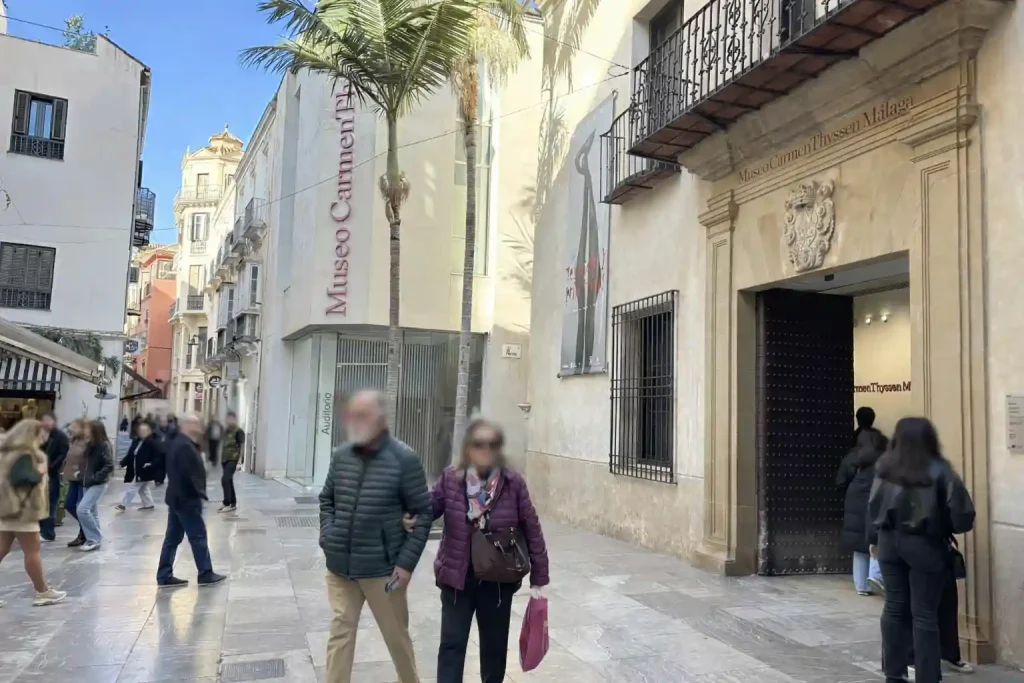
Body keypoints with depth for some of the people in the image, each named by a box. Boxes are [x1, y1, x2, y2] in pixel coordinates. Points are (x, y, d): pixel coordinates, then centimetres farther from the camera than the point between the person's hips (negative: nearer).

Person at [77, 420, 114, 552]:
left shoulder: (104, 445, -15)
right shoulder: (90, 445, 7)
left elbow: (109, 466, -20)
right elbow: (86, 463, 17)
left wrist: (95, 477, -19)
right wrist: (83, 475, 4)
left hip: (98, 484, -8)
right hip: (87, 483, 8)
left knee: (82, 509, -14)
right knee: (92, 512, 12)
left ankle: (94, 539, -5)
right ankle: (94, 539, 21)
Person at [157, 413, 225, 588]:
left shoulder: (176, 442, 13)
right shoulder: (185, 446, -21)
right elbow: (190, 474, -27)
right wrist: (200, 493, -17)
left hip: (177, 497, 11)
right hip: (187, 499, -10)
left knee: (172, 537, 12)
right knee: (198, 537, -1)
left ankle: (164, 576, 16)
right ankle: (206, 574, 7)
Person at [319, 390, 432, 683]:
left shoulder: (404, 459, -12)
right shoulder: (341, 455, 1)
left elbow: (424, 513, -8)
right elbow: (326, 499, 15)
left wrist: (407, 562, -12)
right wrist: (327, 536, 0)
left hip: (382, 569, -3)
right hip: (340, 567, 3)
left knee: (396, 635, 14)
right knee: (340, 633, 9)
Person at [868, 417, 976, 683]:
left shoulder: (885, 467, 0)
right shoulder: (939, 471, -12)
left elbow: (874, 505, 6)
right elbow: (961, 514, -15)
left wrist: (874, 539, 17)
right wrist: (951, 526, 7)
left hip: (890, 542, 4)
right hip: (925, 547, -4)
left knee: (894, 607, 13)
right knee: (924, 614, 4)